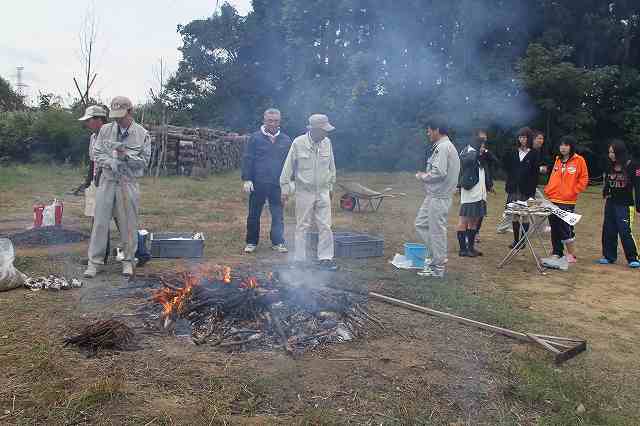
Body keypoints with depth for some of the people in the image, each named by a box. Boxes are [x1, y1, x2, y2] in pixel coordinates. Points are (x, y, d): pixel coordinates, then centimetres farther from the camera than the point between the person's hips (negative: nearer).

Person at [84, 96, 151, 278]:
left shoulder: (142, 134, 0)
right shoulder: (105, 130, 6)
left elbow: (144, 160, -1)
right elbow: (97, 153, 5)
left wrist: (126, 154, -16)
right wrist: (110, 162, -14)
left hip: (128, 183, -1)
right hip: (107, 181, 2)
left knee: (128, 223, 5)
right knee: (100, 222, 1)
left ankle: (128, 260, 19)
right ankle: (95, 261, 10)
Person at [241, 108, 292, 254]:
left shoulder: (285, 140, 8)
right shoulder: (255, 138, 1)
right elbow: (247, 159, 0)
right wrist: (246, 179, -6)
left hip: (277, 184, 1)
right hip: (258, 183, -1)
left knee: (278, 215, 3)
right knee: (254, 214, 7)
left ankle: (278, 242, 13)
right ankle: (251, 242, 19)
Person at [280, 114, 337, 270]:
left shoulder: (327, 143, 1)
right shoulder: (298, 143, -9)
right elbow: (288, 167, -4)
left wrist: (330, 186, 17)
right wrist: (285, 188, -3)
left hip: (323, 192, 3)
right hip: (304, 192, -3)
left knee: (325, 226, 2)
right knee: (302, 227, 5)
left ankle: (325, 258, 11)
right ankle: (300, 259, 15)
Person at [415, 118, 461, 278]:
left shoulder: (443, 147, -16)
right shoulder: (443, 146, 17)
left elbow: (439, 172, -24)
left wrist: (423, 176, -9)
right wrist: (425, 175, 9)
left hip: (439, 197, -11)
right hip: (434, 194, 11)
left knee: (436, 230, -2)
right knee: (421, 224, 16)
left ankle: (437, 268, 8)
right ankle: (438, 256, 23)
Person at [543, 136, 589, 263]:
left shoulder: (579, 160, -3)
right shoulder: (558, 160, 14)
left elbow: (583, 180, -2)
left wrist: (572, 192, -8)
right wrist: (548, 189, 9)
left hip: (567, 202, -5)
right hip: (553, 200, 6)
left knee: (566, 228, -5)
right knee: (554, 228, 8)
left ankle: (571, 255, 9)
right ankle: (557, 253, 18)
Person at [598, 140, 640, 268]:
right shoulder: (610, 166, 6)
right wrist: (606, 193, 4)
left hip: (625, 205, -6)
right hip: (610, 204, 6)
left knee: (625, 232, -10)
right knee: (608, 231, 9)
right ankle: (609, 256, 20)